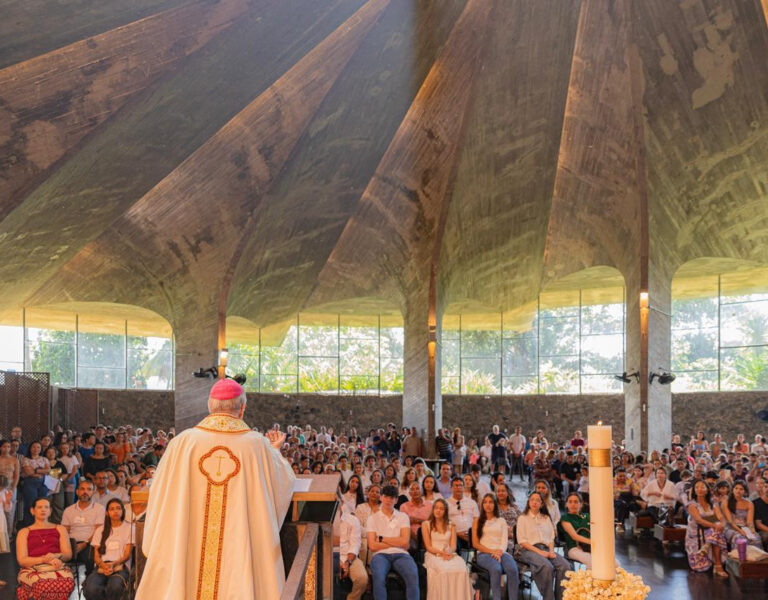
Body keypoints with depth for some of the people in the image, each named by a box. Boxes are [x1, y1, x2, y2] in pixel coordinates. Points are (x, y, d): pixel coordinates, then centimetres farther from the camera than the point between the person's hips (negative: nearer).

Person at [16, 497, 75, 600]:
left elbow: (68, 555, 14)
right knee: (43, 585, -42)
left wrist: (56, 556, -10)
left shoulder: (60, 529, 25)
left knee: (68, 582, -36)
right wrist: (46, 559, -10)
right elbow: (22, 560, 5)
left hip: (57, 567, 3)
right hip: (32, 570, -3)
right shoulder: (24, 532, 19)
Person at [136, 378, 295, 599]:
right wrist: (274, 451, 25)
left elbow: (161, 493, 6)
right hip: (243, 554, -1)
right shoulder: (258, 445, -5)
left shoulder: (183, 442, -4)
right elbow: (285, 483, 9)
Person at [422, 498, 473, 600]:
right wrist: (441, 552, -13)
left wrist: (449, 552, -14)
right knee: (443, 569, -38)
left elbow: (453, 546, 10)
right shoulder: (426, 524, 11)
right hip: (433, 555, -2)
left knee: (461, 568, -33)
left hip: (449, 555, 2)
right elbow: (428, 547, 4)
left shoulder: (451, 525, 19)